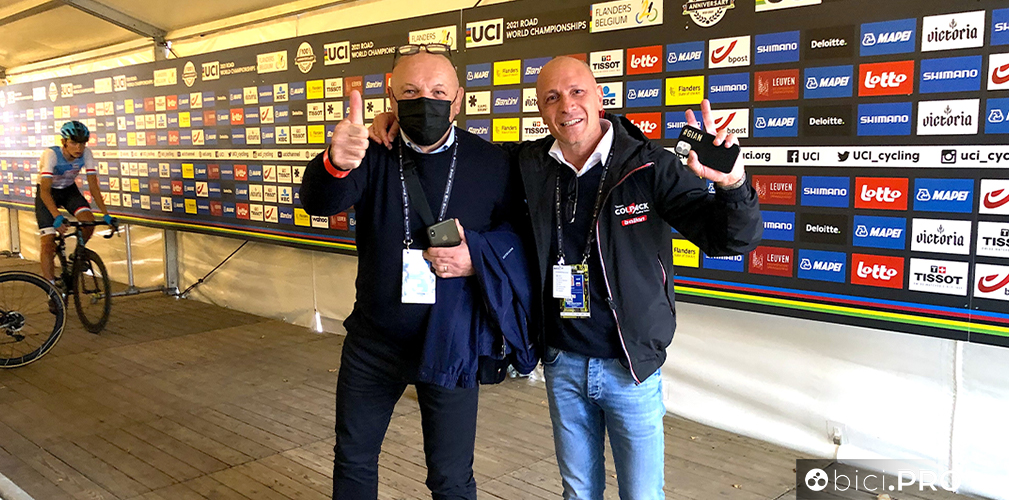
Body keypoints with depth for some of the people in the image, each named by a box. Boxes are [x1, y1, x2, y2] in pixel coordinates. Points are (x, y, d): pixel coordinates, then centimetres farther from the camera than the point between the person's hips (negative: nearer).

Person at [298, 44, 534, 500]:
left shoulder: (492, 164, -8)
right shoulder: (372, 155, -7)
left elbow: (521, 235, 0)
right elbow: (319, 202, -25)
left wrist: (478, 256, -20)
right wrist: (334, 165, -48)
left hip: (449, 344, -2)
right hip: (373, 340, 2)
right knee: (353, 459, 20)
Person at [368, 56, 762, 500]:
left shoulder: (650, 167, -14)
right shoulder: (529, 165, -5)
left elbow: (735, 239, -16)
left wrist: (731, 184, -38)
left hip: (630, 366, -3)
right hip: (562, 363, 3)